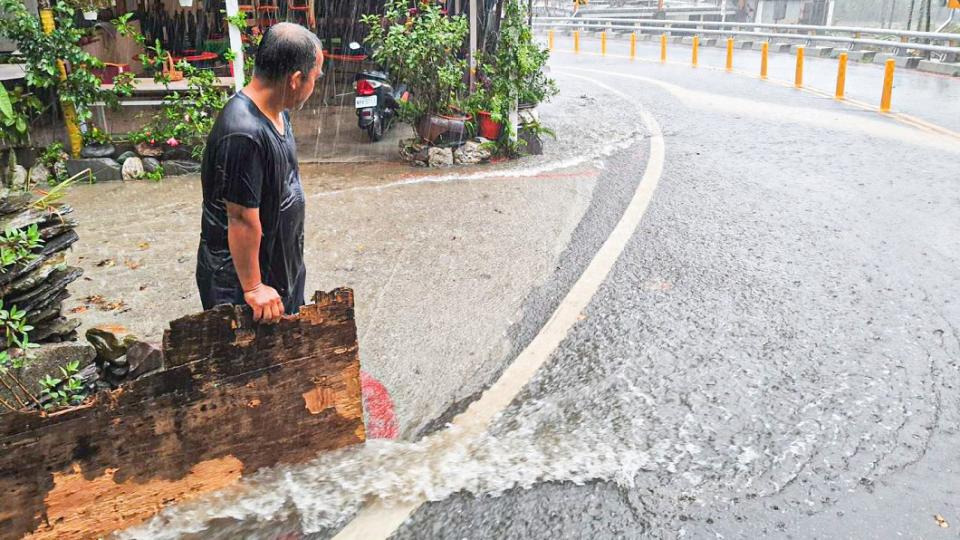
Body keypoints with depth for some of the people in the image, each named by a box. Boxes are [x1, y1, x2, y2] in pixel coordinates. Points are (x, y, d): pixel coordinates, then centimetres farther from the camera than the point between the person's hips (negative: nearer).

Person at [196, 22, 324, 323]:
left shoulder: (277, 111, -1)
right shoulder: (244, 134, -32)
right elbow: (242, 219, -28)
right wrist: (253, 287, -20)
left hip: (281, 263, 9)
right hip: (239, 274, -9)